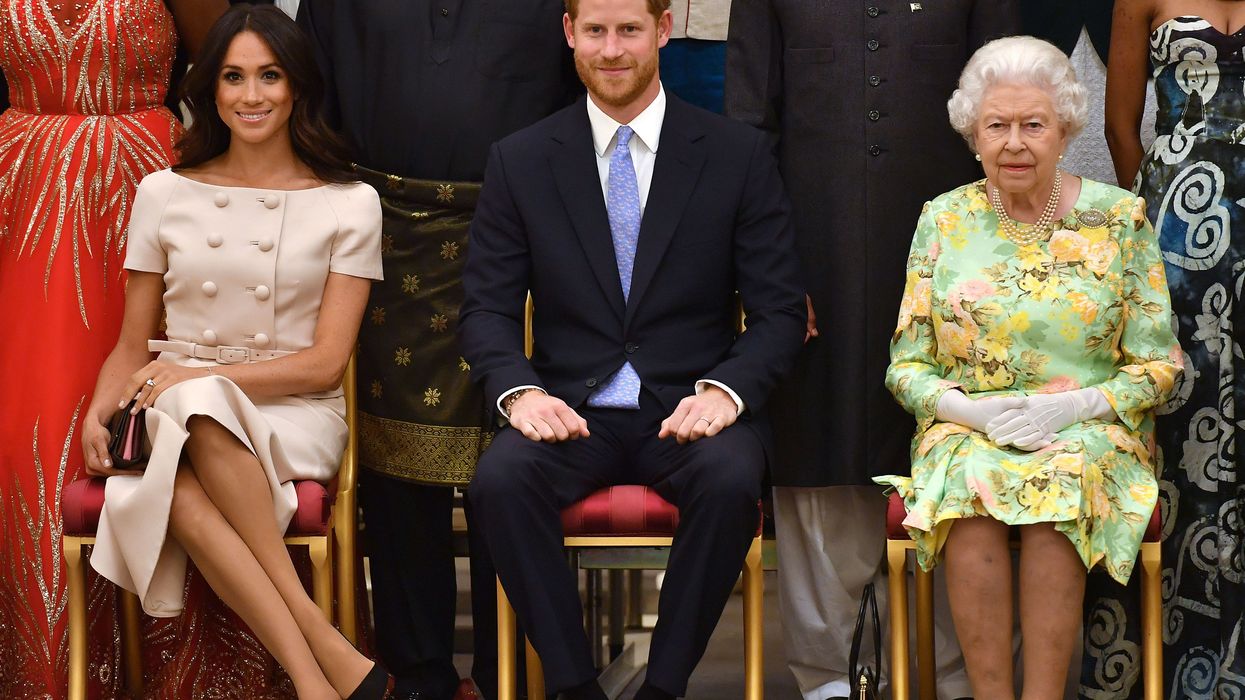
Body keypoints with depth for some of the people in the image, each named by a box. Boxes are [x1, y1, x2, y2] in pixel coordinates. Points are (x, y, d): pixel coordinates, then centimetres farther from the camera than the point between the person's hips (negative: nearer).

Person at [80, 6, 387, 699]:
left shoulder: (349, 204, 5)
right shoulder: (165, 193, 12)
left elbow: (326, 362, -1)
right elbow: (132, 347, 16)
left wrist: (197, 377, -13)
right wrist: (99, 411, -7)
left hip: (296, 415, -2)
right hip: (177, 416, 2)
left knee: (197, 406, -38)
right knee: (178, 490, -37)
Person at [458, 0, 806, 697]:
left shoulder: (739, 154, 4)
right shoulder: (519, 162, 7)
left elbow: (780, 310, 2)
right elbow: (487, 307, 5)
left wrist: (725, 390, -17)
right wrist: (519, 391, -16)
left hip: (690, 407, -1)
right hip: (571, 410, 1)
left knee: (731, 479, -34)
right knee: (501, 477, -31)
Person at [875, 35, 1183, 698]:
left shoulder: (1120, 219, 3)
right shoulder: (944, 219, 7)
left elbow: (1157, 365, 3)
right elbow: (906, 365, 7)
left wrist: (1073, 406, -14)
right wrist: (971, 410, -12)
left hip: (1091, 430, -1)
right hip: (965, 427, 1)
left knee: (1062, 481, -34)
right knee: (969, 484, -33)